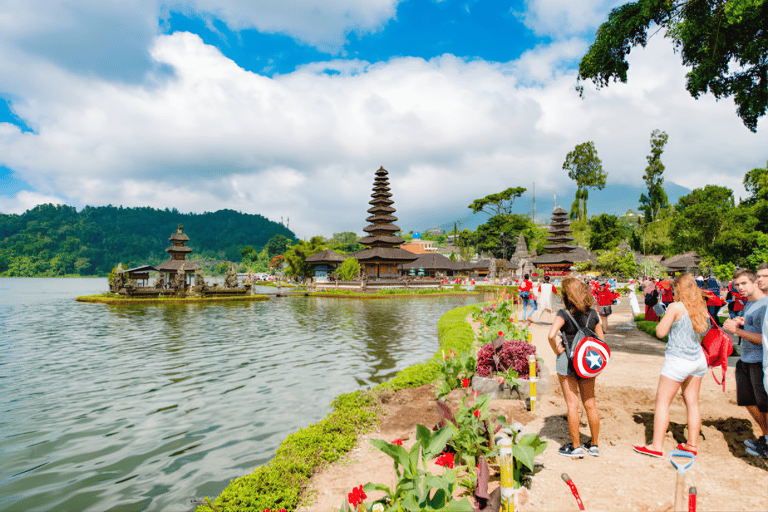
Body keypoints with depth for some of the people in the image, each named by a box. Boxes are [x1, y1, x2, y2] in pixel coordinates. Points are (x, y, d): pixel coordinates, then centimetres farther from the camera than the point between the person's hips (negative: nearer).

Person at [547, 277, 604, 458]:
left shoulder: (564, 314, -15)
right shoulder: (592, 314, 2)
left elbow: (551, 335, -29)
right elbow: (601, 339, 7)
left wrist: (557, 350, -14)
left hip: (567, 361, -5)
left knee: (572, 404, 4)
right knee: (590, 404, 14)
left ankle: (576, 447, 12)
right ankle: (594, 445, 26)